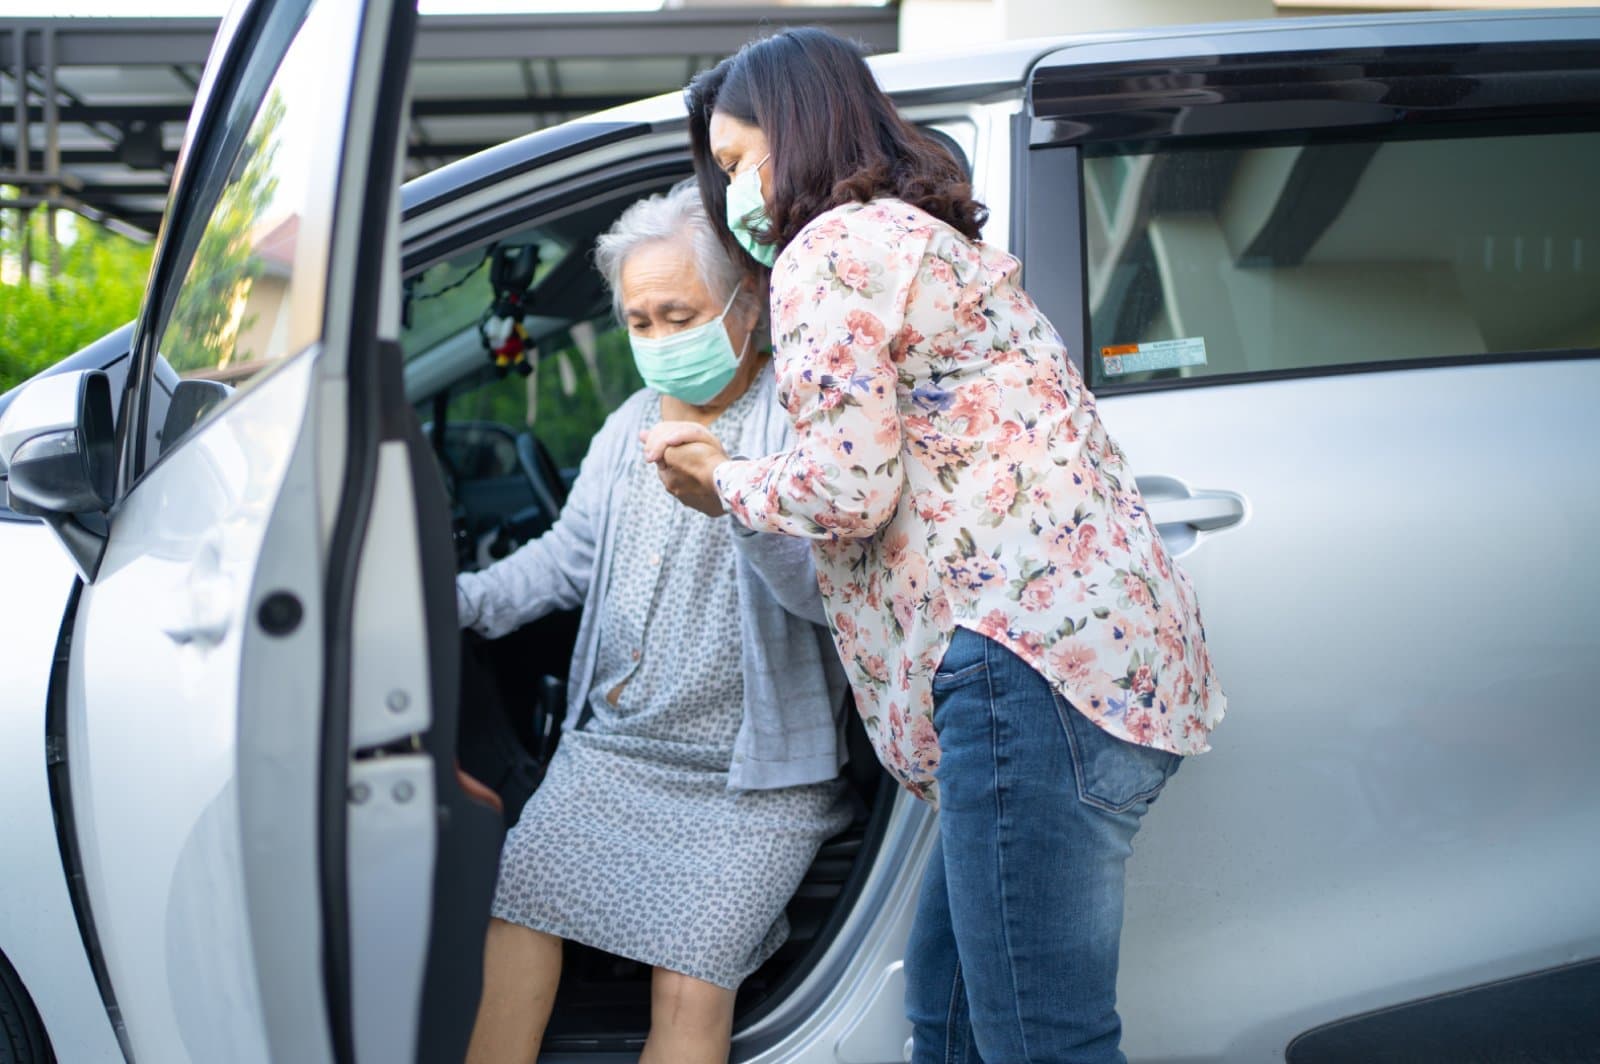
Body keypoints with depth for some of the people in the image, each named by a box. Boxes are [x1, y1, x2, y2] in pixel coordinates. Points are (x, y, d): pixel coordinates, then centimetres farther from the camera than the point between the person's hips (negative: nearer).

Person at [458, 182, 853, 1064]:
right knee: (513, 916, -13)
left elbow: (826, 588, -21)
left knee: (689, 985, -19)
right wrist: (464, 599, 2)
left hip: (752, 776, -6)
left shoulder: (795, 420, -8)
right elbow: (568, 557, 19)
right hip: (611, 749, 6)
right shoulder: (628, 427, 15)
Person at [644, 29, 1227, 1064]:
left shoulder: (832, 247, -3)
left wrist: (727, 483, 7)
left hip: (1037, 658, -11)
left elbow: (850, 490, -11)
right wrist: (736, 473, 27)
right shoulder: (930, 239, 29)